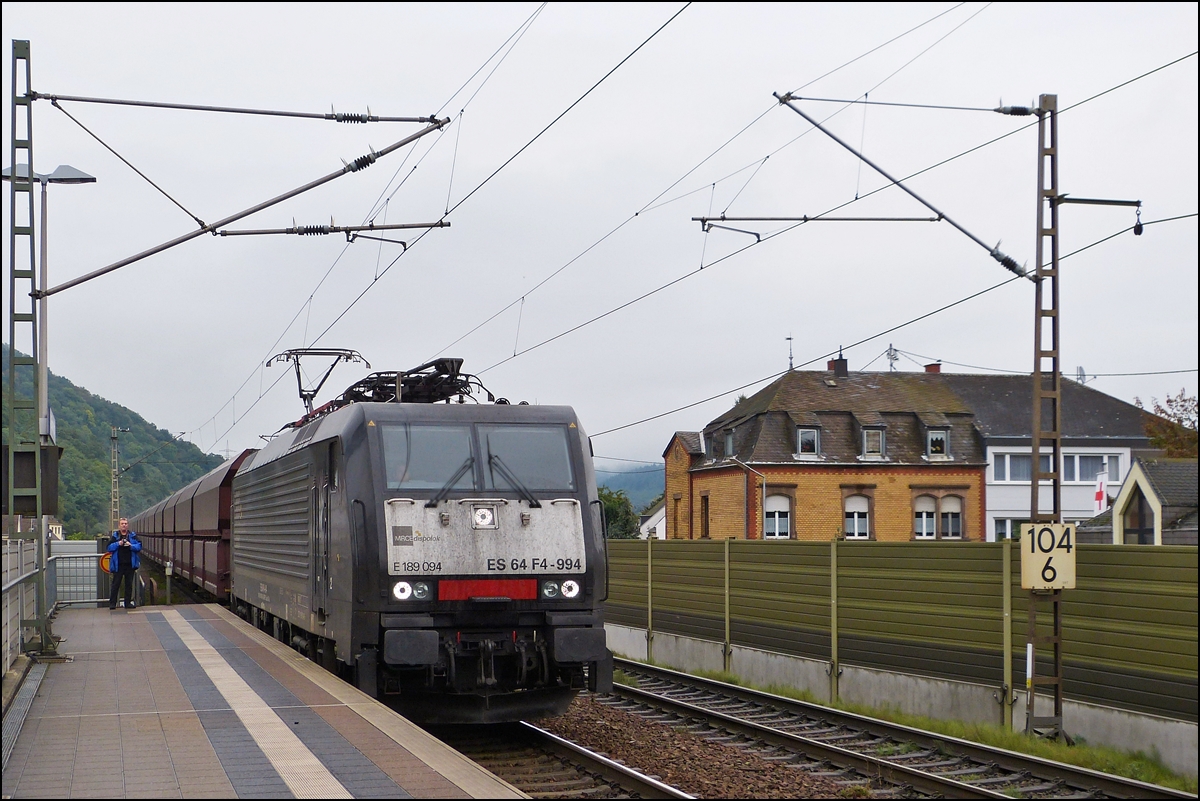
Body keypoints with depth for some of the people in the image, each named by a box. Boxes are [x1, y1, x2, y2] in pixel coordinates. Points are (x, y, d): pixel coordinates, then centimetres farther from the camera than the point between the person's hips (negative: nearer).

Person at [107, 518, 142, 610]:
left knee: (129, 584, 8)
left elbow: (139, 546, 0)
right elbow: (109, 548, 0)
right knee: (115, 584, 0)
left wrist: (131, 545, -17)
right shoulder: (115, 536, 5)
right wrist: (118, 544, -15)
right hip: (118, 565, -2)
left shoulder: (133, 536, 7)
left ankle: (128, 603, 15)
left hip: (130, 564, 2)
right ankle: (112, 603, 3)